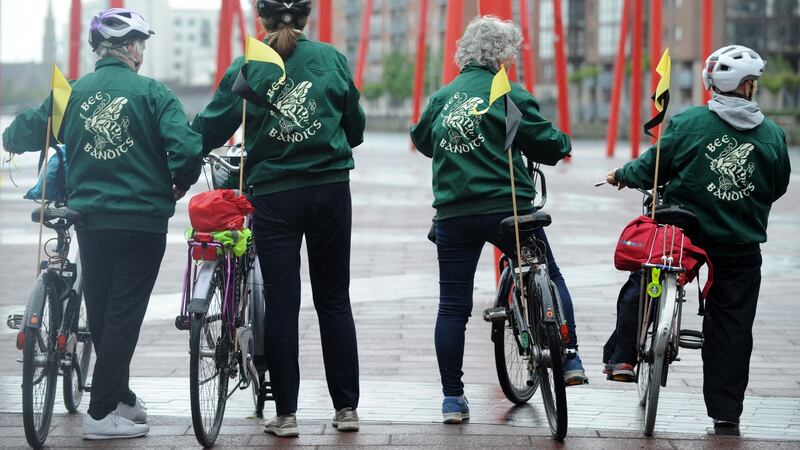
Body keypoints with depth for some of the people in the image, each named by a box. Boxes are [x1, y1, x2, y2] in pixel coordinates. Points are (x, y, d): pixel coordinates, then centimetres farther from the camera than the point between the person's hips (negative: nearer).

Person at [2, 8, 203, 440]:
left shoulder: (72, 93, 3)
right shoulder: (151, 92, -7)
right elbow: (187, 148, -18)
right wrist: (179, 184, 2)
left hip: (89, 220, 4)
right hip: (142, 220, -4)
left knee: (101, 315, 16)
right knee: (124, 315, 1)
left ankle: (120, 396, 29)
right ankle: (101, 413, -1)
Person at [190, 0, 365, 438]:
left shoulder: (247, 68, -2)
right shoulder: (332, 59, 2)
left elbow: (211, 129, -1)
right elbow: (355, 127, 10)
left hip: (273, 197, -1)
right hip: (330, 191, 1)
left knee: (281, 303, 4)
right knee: (334, 300, 10)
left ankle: (285, 413, 4)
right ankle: (346, 406, 12)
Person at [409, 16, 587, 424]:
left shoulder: (442, 97, 10)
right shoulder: (510, 96, -5)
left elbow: (421, 140, 26)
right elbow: (547, 146, -6)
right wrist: (563, 142, 16)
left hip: (453, 215, 4)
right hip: (507, 208, -3)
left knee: (452, 306, 7)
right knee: (549, 278, 18)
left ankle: (452, 398, 7)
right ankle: (570, 360, 13)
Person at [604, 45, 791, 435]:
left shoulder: (688, 123, -11)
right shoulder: (773, 136, -5)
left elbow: (651, 169, -5)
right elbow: (777, 189, 8)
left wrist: (621, 175, 15)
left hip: (682, 233, -1)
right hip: (741, 249, 1)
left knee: (638, 289, 23)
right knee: (731, 330, 7)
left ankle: (621, 357, 15)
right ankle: (726, 416, 9)